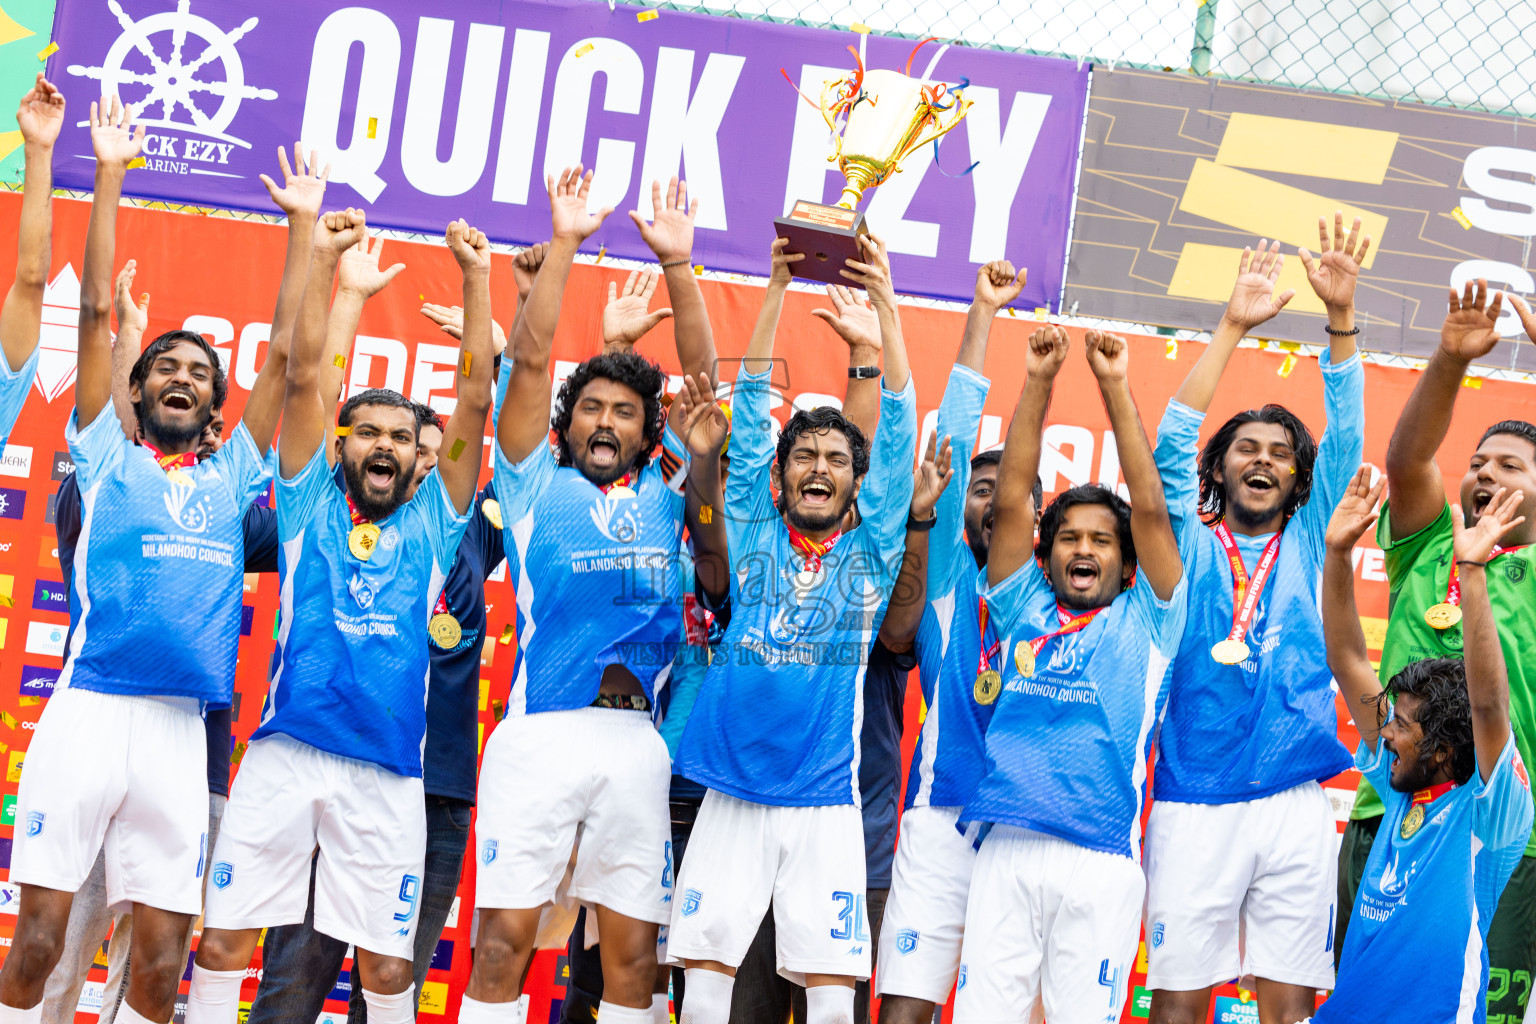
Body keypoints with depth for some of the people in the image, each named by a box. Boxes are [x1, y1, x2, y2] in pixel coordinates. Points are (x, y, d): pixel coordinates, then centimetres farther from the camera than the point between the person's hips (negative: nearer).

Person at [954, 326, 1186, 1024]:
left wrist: (1114, 386, 4)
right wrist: (1038, 382, 6)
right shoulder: (1024, 611, 19)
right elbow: (1010, 503, 12)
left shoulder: (1145, 621, 15)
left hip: (1101, 859, -1)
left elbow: (1151, 510, 6)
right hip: (1006, 849, 1)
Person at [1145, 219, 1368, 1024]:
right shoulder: (1191, 545, 9)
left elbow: (1347, 440, 5)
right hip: (1193, 801, -2)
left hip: (1295, 801, 2)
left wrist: (1341, 316, -6)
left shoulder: (1308, 545, 14)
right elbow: (1172, 445, -4)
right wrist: (1232, 327, -10)